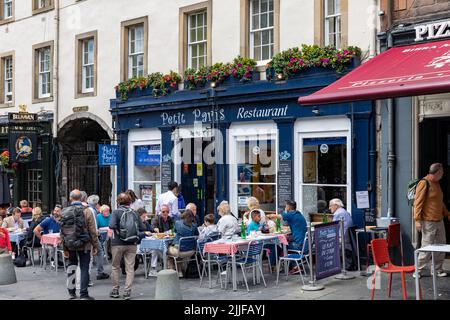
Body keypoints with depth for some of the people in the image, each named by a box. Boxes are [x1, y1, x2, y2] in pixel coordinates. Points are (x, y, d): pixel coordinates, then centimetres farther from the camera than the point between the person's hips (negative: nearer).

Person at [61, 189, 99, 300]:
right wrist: (95, 246, 1)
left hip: (70, 245, 3)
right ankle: (83, 294, 3)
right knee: (84, 268, 3)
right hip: (84, 245, -3)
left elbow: (62, 232, 4)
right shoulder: (86, 211, -9)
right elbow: (92, 231, -8)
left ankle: (71, 292, 23)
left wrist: (65, 248, 11)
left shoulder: (64, 212, 0)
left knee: (72, 265, 19)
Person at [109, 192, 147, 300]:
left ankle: (115, 290, 21)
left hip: (118, 243, -2)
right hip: (132, 244, 2)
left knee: (115, 267, 14)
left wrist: (117, 232, -5)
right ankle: (127, 291, 3)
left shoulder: (116, 212, -8)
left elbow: (112, 225, -23)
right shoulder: (134, 213, 2)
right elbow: (142, 228, 2)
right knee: (130, 268, 5)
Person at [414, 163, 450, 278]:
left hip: (439, 221, 9)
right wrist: (417, 220, -20)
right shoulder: (424, 183, -12)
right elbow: (418, 202, -16)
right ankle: (419, 270, 4)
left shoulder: (437, 183, 15)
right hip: (428, 222, -9)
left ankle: (437, 269, 20)